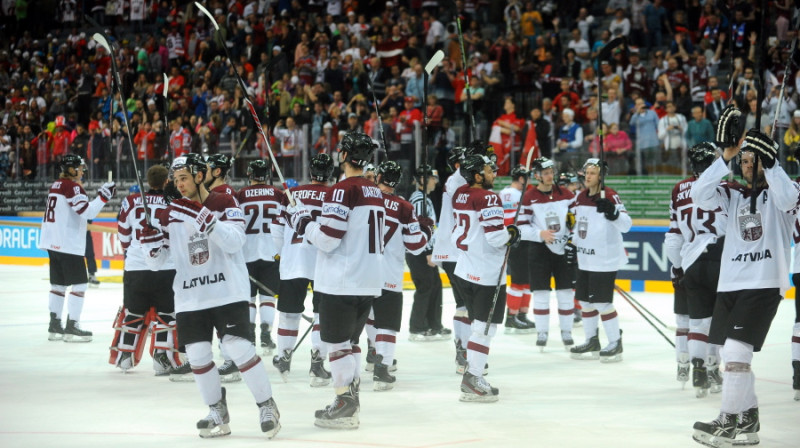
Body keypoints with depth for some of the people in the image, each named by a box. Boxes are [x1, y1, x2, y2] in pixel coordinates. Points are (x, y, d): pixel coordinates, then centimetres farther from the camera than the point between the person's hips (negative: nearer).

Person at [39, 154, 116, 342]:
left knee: (59, 283, 13)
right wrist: (104, 196, -20)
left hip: (54, 242, 9)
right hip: (68, 244, -9)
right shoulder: (72, 187, -14)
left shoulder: (56, 185, 13)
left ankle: (55, 326, 16)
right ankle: (72, 327, -8)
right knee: (79, 284, -5)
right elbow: (87, 211, -23)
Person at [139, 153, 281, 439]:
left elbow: (235, 241, -19)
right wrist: (150, 238, -13)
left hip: (228, 292, -5)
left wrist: (207, 221, -31)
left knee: (238, 348, -12)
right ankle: (218, 413, 17)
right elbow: (156, 263, 8)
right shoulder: (171, 213, 8)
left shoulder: (224, 203, -3)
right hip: (190, 298, 5)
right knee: (197, 356, 2)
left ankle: (267, 405, 2)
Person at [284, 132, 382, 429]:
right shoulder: (375, 192, 12)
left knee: (337, 342, -2)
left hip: (342, 283, -8)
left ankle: (344, 407, -3)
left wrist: (302, 222, -1)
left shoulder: (344, 190, -15)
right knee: (350, 340, 17)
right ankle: (351, 399, 20)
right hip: (369, 281, 8)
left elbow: (327, 238, -18)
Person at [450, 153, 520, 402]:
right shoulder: (488, 198, -18)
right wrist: (512, 236, -3)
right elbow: (495, 237, -24)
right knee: (486, 325, -3)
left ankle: (472, 375, 20)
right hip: (487, 274, -9)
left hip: (466, 268, 9)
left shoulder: (459, 194, 8)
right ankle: (473, 378, -5)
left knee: (479, 323, 18)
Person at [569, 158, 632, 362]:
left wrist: (612, 212, -39)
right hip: (584, 260, 8)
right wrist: (573, 244, 16)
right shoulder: (580, 198, 9)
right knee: (585, 301, 13)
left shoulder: (610, 196, -14)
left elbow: (626, 225, -22)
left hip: (605, 260, -8)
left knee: (602, 303, -7)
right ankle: (592, 342, 26)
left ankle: (615, 343, 5)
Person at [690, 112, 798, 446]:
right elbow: (699, 195, -5)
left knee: (736, 350, -15)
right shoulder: (733, 195, 11)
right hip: (730, 283, 6)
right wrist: (726, 156, -11)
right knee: (732, 354, 11)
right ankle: (749, 418, 24)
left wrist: (769, 160, -26)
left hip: (765, 285, -6)